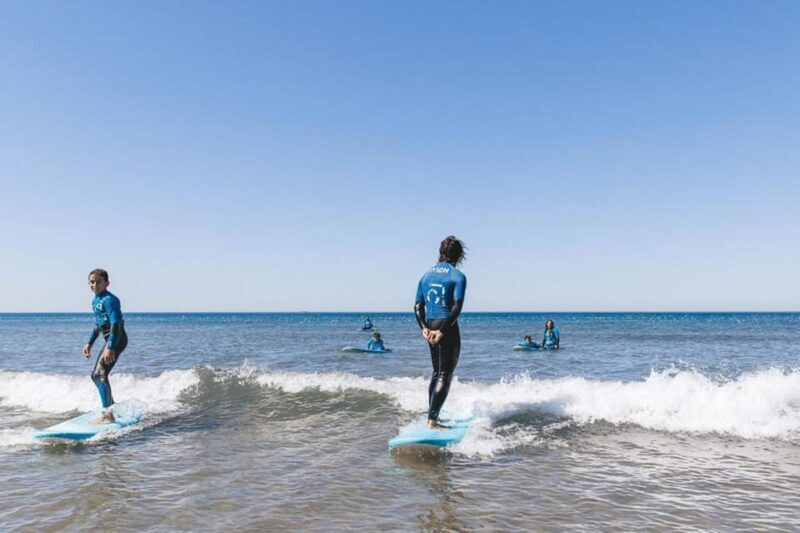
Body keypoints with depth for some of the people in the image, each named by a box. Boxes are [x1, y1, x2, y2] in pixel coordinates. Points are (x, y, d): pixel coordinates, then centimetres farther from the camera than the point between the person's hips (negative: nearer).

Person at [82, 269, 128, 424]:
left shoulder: (109, 300, -15)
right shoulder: (95, 300, 15)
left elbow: (115, 324, -23)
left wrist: (110, 348, -29)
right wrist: (89, 344, 24)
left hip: (116, 339, -10)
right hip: (109, 340, 10)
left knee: (100, 373, -18)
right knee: (95, 375, 17)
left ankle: (107, 414, -18)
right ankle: (110, 405, 31)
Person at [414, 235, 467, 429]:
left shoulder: (426, 274, 11)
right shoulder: (458, 276, -7)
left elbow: (418, 306, 7)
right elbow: (457, 307, -18)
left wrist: (424, 328, 1)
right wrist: (443, 331, -17)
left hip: (430, 326, 7)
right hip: (447, 327, -7)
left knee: (437, 372, 20)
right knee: (445, 375, -1)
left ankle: (431, 415, 25)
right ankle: (432, 420, -6)